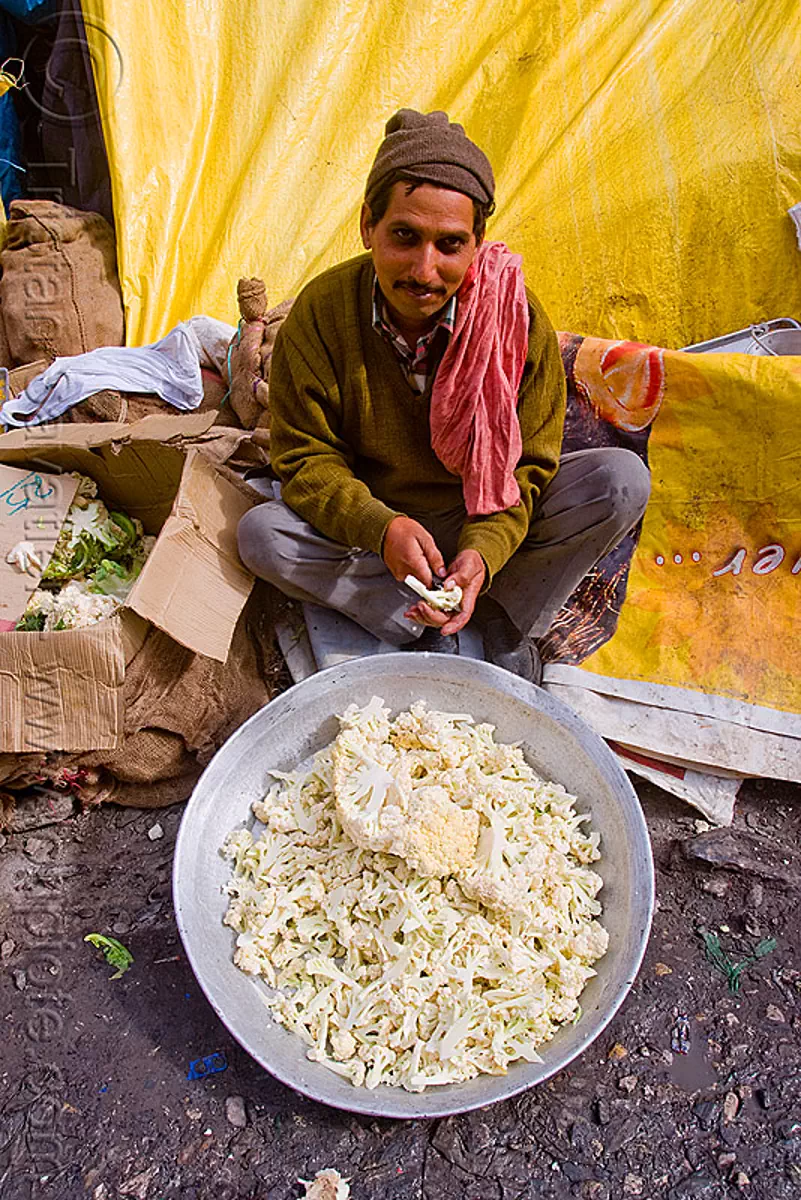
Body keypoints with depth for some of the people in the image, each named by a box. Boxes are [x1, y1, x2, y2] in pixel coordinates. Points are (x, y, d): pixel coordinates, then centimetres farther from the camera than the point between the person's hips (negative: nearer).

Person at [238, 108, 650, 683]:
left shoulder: (516, 316, -18)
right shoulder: (321, 312, -18)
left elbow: (528, 462, -11)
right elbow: (305, 458, -13)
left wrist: (484, 551, -30)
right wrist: (381, 527, -33)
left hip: (491, 522, 0)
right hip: (372, 523, 1)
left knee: (622, 480, -22)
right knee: (260, 532, -26)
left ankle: (508, 619, -12)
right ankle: (426, 627, -19)